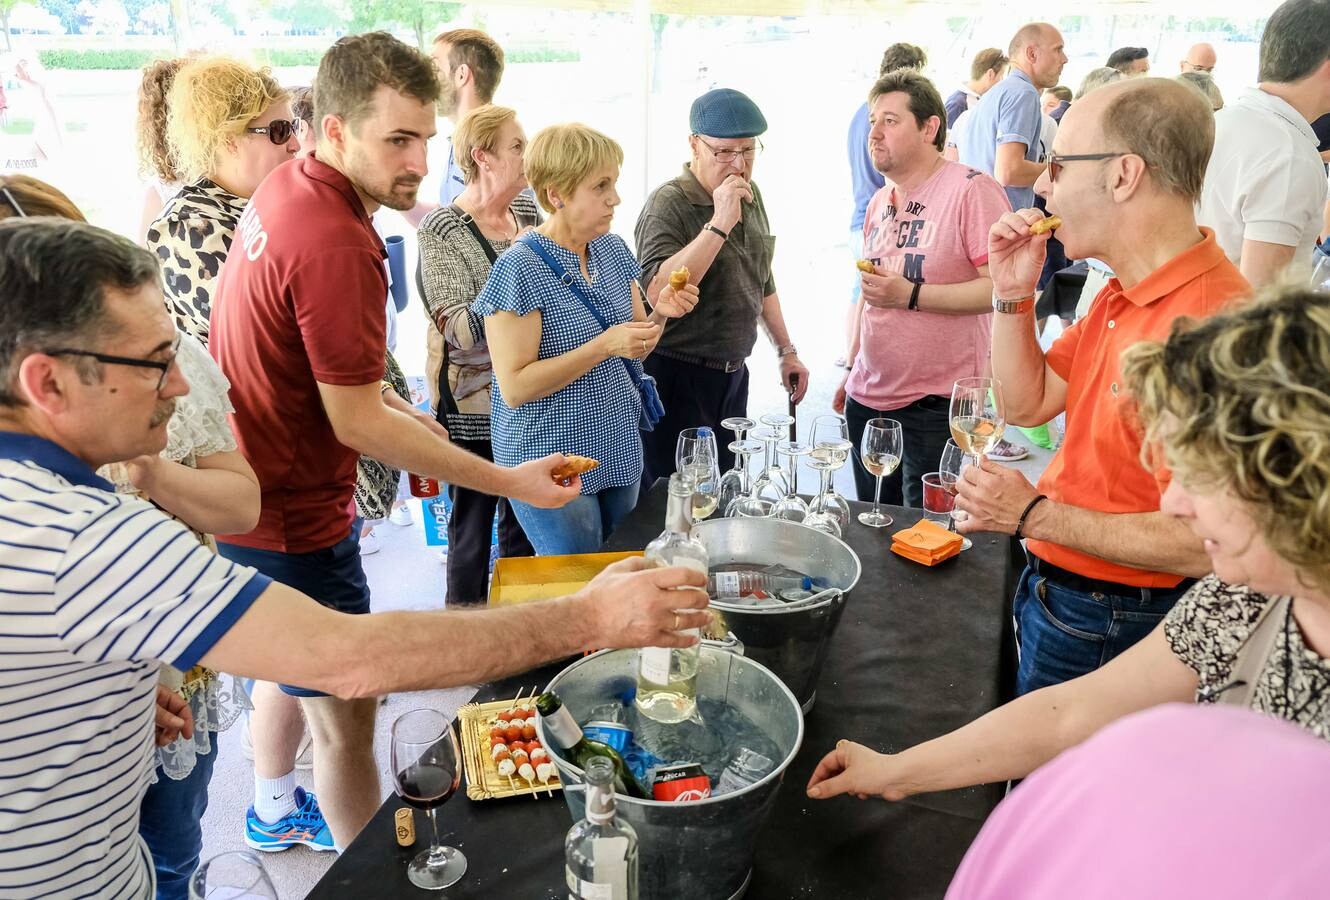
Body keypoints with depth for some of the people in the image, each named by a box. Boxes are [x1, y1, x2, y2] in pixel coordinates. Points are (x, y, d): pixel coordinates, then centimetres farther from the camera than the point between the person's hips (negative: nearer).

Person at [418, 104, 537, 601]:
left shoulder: (528, 211, 5)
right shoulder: (442, 230, -13)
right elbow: (459, 329, -22)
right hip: (473, 408, -6)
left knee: (524, 522, 17)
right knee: (472, 530, 8)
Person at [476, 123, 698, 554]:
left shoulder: (613, 249, 4)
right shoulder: (520, 269, -17)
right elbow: (514, 388, -20)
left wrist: (660, 313, -8)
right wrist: (603, 346, -26)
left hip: (619, 454, 7)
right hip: (553, 468, -7)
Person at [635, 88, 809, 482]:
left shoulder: (751, 196, 9)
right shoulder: (669, 203, -16)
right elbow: (658, 294, -31)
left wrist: (786, 351, 22)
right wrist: (719, 224, -29)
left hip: (733, 374, 7)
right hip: (677, 376, -7)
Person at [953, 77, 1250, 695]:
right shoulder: (1123, 297, 4)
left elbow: (1201, 543, -32)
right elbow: (1028, 404, 8)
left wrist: (1034, 515, -23)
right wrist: (1013, 294, -5)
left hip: (1105, 629, -9)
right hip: (1054, 590, 9)